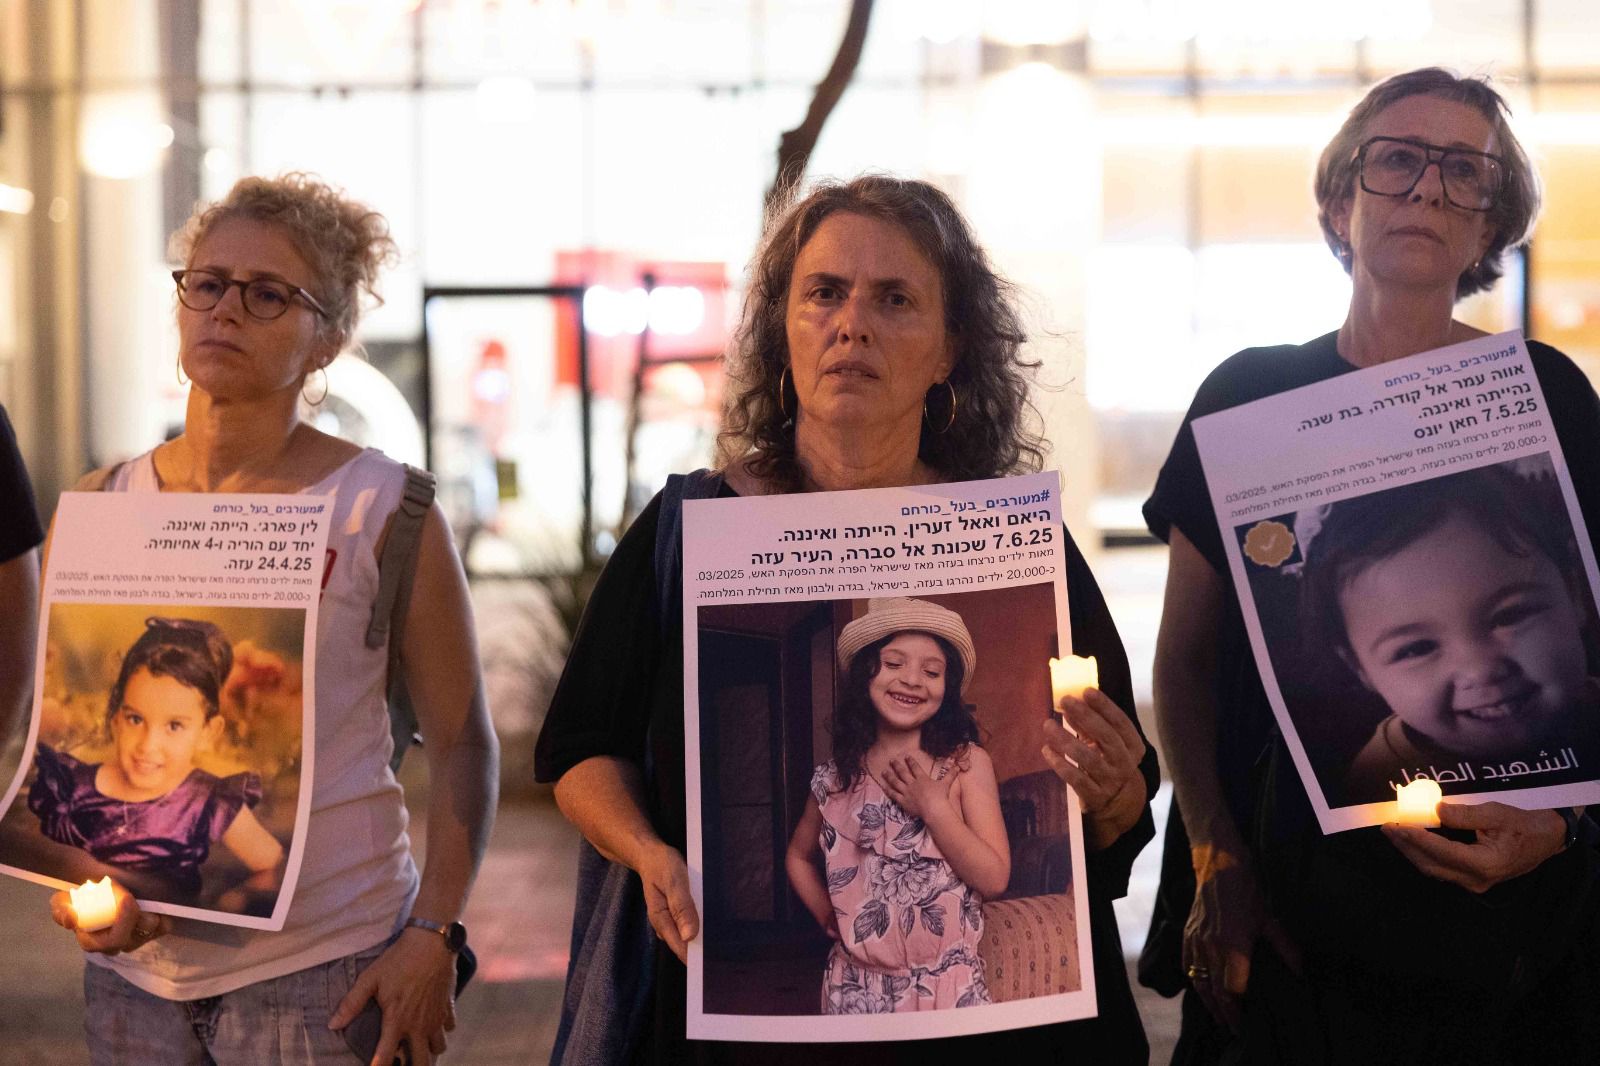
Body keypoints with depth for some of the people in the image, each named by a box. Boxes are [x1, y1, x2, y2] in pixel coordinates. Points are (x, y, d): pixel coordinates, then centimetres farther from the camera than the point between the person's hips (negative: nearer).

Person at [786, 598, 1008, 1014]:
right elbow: (799, 856, 18)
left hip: (949, 985, -2)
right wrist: (829, 917, 5)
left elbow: (994, 879, -11)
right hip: (856, 987, 2)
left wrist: (933, 807, -15)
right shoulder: (836, 777, 0)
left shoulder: (968, 764, -6)